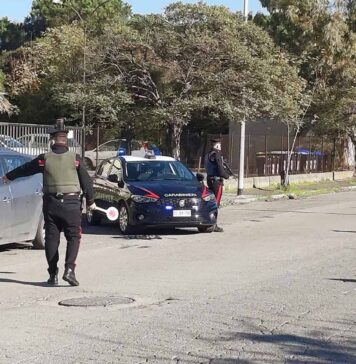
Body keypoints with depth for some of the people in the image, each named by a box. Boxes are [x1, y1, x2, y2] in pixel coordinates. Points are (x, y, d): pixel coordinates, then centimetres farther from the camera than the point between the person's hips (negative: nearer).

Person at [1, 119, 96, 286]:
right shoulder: (74, 159, -3)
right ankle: (69, 269, -14)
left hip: (50, 203, 1)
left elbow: (24, 169, 14)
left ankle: (53, 274, 10)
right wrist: (90, 201, 16)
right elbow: (86, 181, 2)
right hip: (71, 203, -1)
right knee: (73, 237, 3)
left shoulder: (45, 159, 0)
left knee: (51, 238, 9)